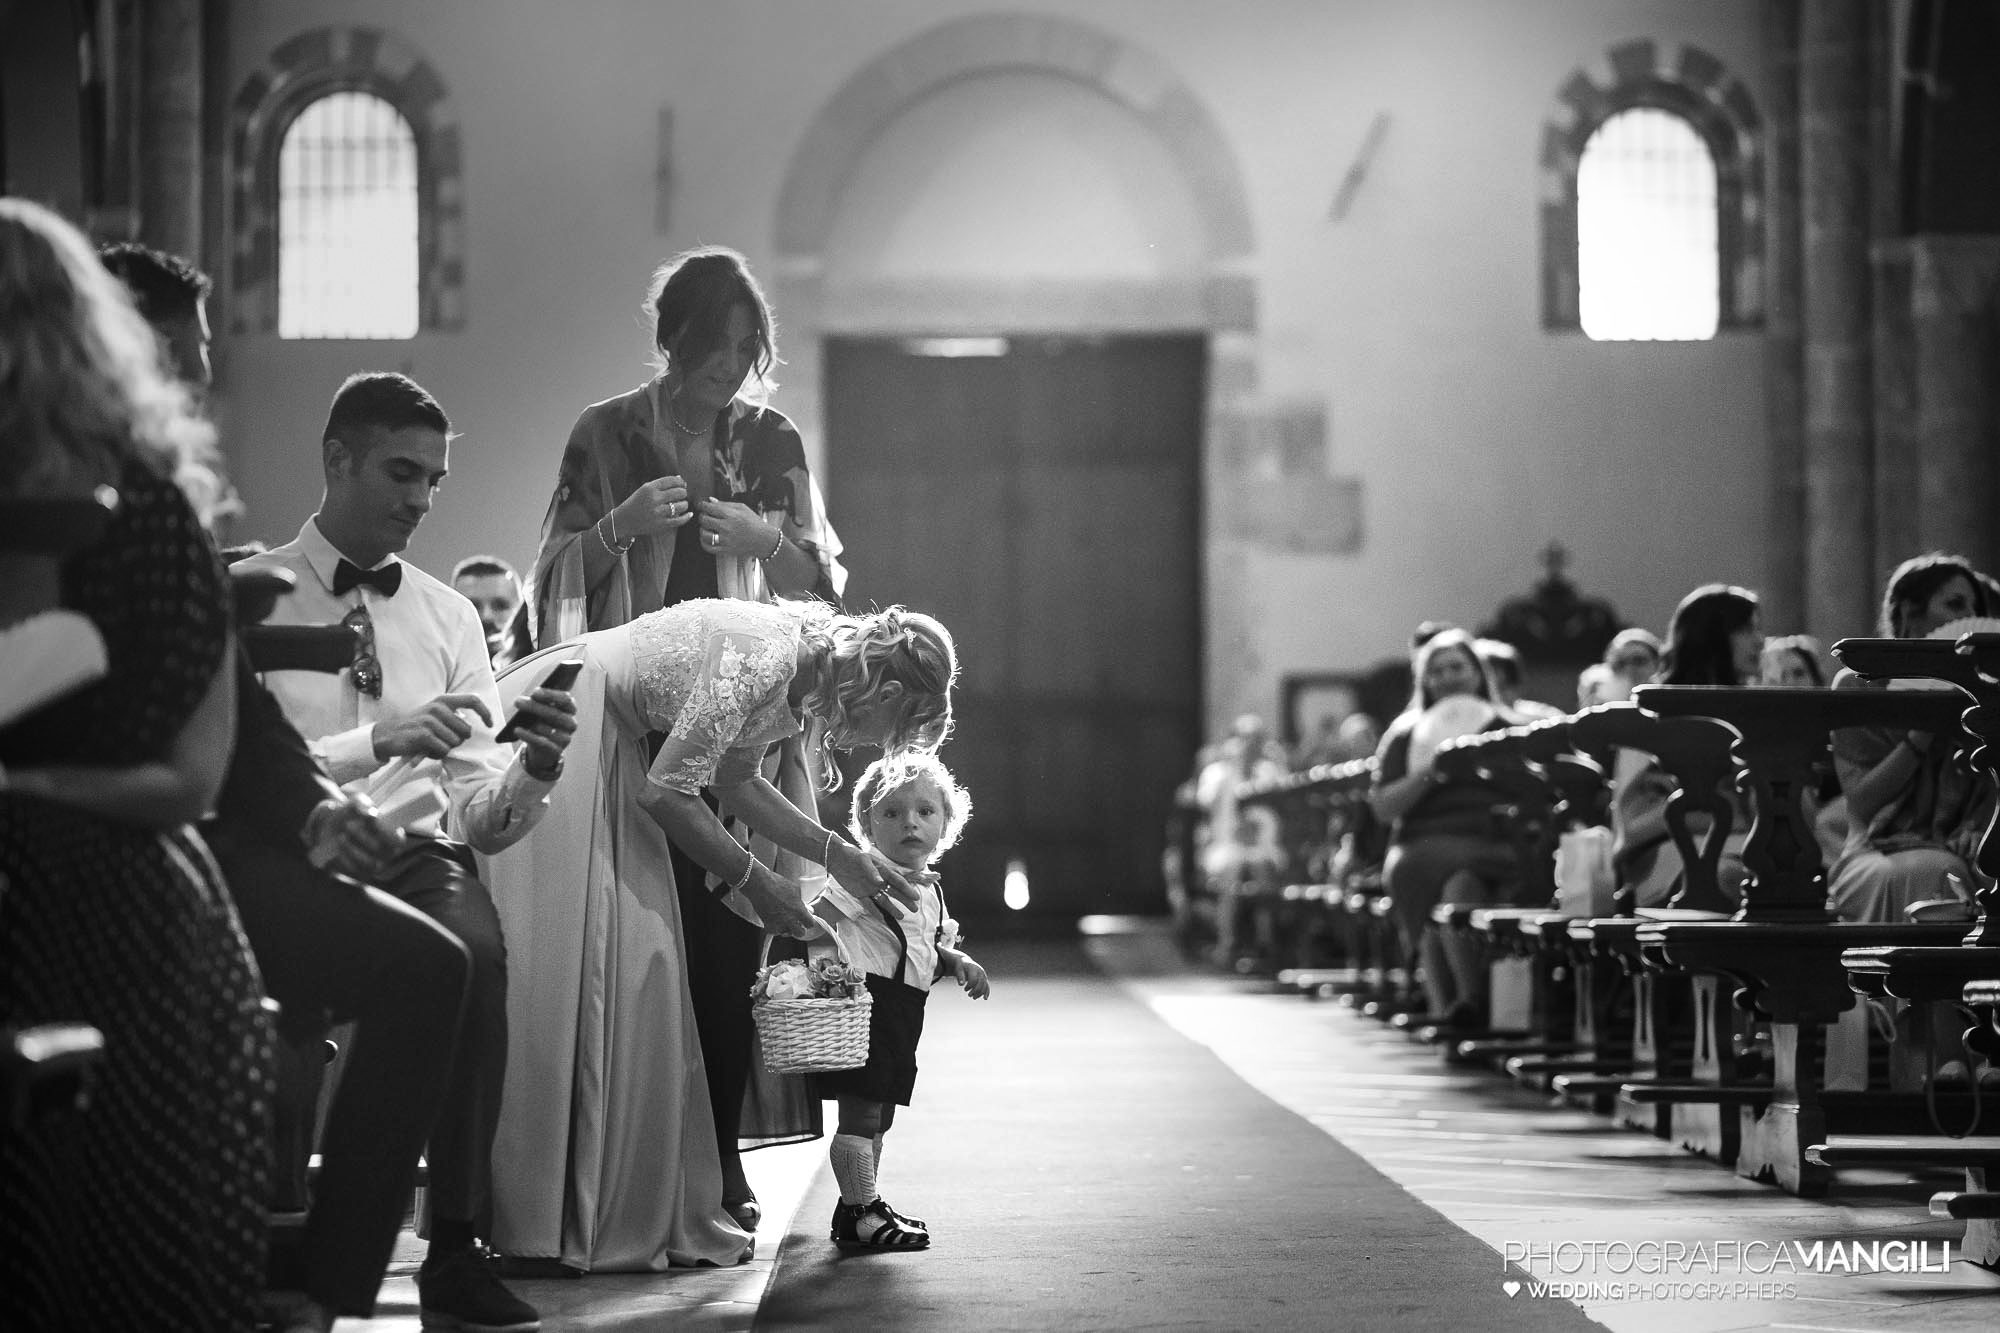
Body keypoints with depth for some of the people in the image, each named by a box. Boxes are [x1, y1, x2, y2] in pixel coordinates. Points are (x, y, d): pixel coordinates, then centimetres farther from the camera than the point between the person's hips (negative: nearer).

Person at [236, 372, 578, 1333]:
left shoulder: (447, 616, 15)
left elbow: (480, 819, 12)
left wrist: (534, 770, -9)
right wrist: (375, 743, -21)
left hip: (413, 858, 3)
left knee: (472, 948, -33)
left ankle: (458, 1255, -25)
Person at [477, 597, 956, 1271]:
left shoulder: (806, 668, 4)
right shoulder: (763, 653, -24)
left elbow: (735, 778, 19)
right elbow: (667, 789, -21)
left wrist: (838, 853, 16)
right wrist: (753, 880, -11)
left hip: (607, 746, 10)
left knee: (633, 960, 5)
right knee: (570, 966, -11)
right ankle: (547, 1225, -8)